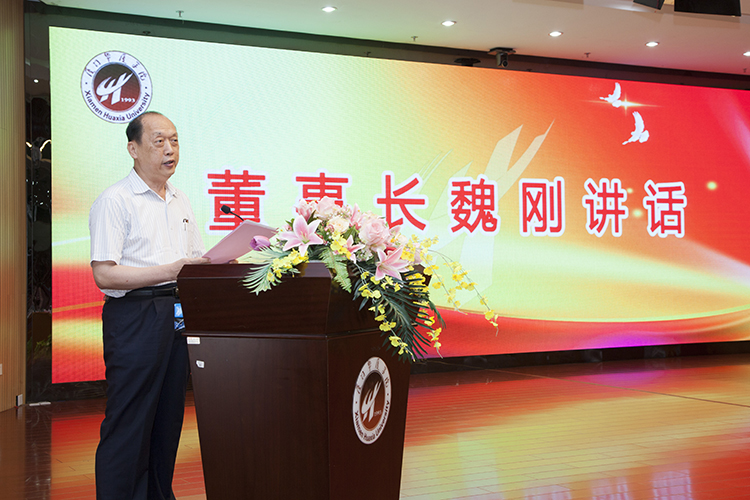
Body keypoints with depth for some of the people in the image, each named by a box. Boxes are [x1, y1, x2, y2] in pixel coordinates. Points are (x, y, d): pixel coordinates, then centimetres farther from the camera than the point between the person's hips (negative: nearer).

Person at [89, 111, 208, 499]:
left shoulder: (180, 201, 17)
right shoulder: (114, 201, -7)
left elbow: (195, 260, 22)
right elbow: (104, 275, -15)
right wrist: (170, 271, -21)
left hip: (177, 316, 7)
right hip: (133, 317, -7)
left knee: (169, 416, 13)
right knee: (128, 422, -4)